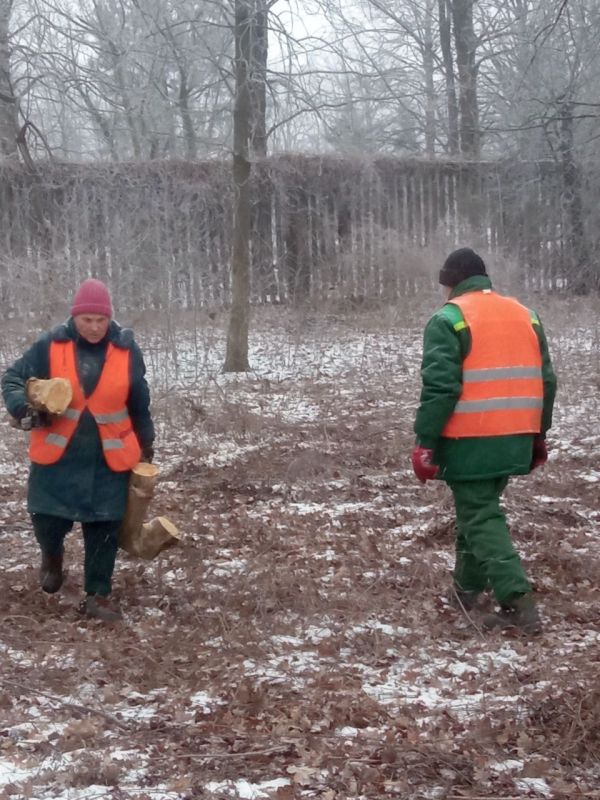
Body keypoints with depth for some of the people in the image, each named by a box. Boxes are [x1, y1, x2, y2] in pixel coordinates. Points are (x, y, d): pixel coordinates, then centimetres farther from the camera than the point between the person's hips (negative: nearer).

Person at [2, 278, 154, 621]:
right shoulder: (50, 345, -9)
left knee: (103, 528, 3)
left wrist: (146, 444, 15)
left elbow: (139, 403, 8)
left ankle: (98, 596, 15)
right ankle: (52, 555, 37)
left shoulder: (127, 350, -4)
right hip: (58, 453, 0)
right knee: (47, 517, 1)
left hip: (109, 457, 1)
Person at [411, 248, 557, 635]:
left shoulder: (449, 319, -8)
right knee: (479, 507, 23)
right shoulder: (526, 316, 11)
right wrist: (538, 435, 22)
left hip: (471, 442, -6)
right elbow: (546, 381, 14)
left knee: (481, 518, -1)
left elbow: (439, 387, -16)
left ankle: (518, 601, -12)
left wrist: (425, 443, -11)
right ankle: (468, 587, 33)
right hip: (514, 440, 6)